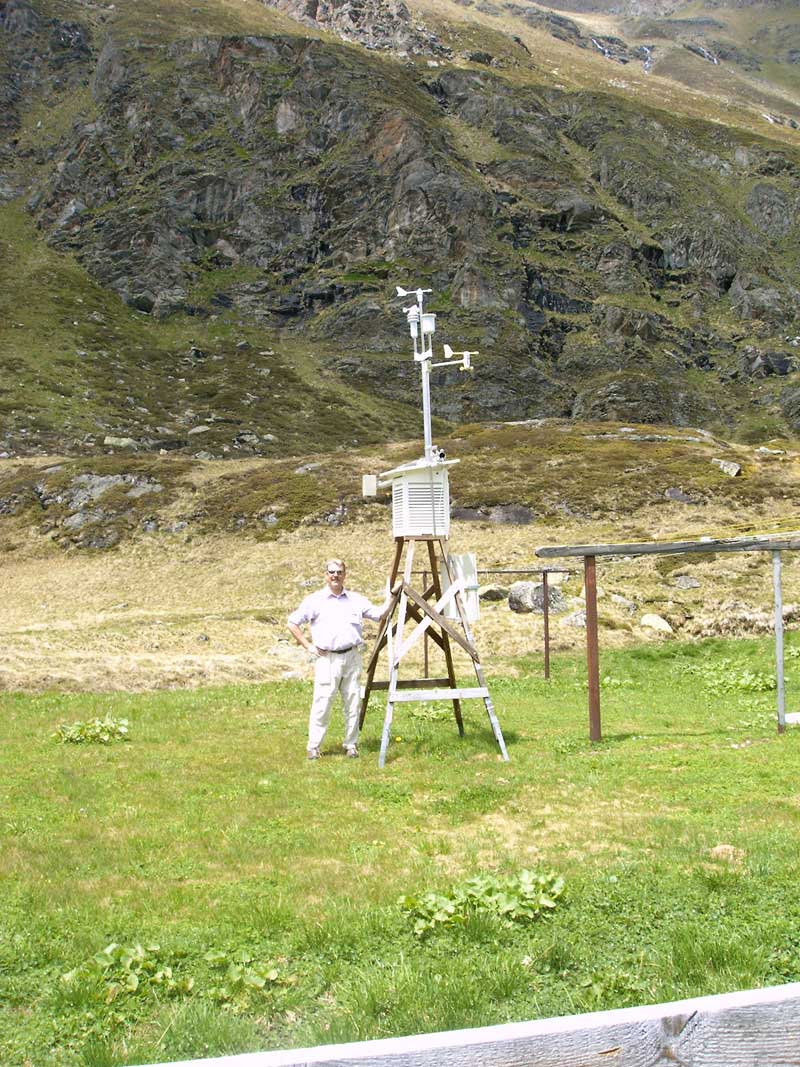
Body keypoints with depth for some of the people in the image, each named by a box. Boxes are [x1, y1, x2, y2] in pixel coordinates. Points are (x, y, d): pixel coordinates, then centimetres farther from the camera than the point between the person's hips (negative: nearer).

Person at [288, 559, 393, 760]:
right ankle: (313, 747, 1)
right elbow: (292, 623, 5)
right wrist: (308, 646, 0)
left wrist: (391, 596, 4)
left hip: (352, 657, 3)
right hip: (327, 659, -3)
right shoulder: (315, 600, 2)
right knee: (322, 703, -6)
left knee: (353, 702, 6)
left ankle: (351, 745, 16)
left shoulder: (356, 599, 13)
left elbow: (379, 614, 15)